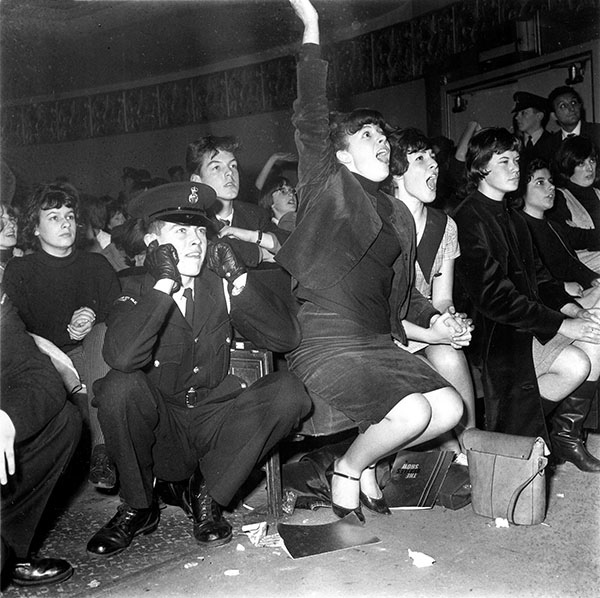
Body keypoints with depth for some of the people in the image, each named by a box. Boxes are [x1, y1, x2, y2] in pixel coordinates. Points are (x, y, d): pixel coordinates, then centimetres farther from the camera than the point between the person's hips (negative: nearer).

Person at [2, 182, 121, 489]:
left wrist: (91, 325, -19)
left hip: (90, 361, 2)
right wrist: (67, 330, -17)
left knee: (105, 335, -32)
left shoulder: (97, 265, 14)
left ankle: (102, 448, -36)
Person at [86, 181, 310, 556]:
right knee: (119, 388, -30)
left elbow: (286, 337, -9)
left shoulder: (221, 286, 2)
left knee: (288, 391, -19)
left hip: (215, 430, 2)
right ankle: (138, 508, -5)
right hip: (159, 436, -2)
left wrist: (238, 277, -17)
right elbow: (121, 357, -27)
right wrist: (164, 285, -25)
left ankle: (206, 495, -4)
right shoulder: (137, 290, -5)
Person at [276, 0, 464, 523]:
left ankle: (365, 462, 17)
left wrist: (431, 319, 8)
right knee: (412, 414, -23)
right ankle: (348, 469, 8)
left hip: (381, 342, 7)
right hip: (324, 342, -7)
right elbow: (311, 119, -12)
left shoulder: (399, 216, 19)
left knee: (451, 408, -6)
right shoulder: (327, 184, 1)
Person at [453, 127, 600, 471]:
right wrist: (560, 324, -18)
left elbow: (538, 274, 18)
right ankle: (514, 438, -3)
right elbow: (494, 295, -21)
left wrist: (571, 307, -1)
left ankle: (567, 432, 9)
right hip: (494, 333, -9)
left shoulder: (513, 217, 17)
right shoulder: (469, 220, -14)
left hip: (527, 320, 9)